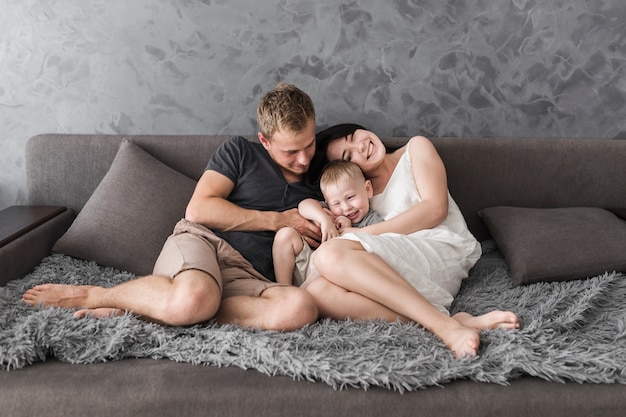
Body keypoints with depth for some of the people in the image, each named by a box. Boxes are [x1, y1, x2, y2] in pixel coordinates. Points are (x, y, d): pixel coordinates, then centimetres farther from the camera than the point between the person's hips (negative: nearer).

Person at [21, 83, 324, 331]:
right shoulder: (240, 152, 12)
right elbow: (198, 209, 0)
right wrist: (277, 220, 1)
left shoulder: (313, 194, 22)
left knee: (302, 307, -34)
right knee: (193, 299, -42)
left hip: (245, 276, 3)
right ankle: (90, 295, -11)